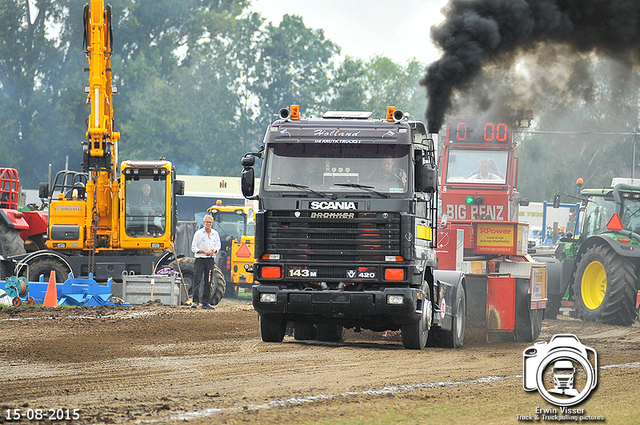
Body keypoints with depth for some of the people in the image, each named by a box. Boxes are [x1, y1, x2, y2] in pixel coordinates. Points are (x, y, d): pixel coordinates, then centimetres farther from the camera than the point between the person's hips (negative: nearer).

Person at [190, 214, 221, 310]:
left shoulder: (215, 234, 11)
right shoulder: (198, 233, 1)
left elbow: (218, 245, 18)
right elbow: (194, 247, 0)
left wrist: (214, 250, -6)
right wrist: (204, 251, -14)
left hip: (210, 259, 3)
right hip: (200, 259, -3)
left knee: (208, 282, 6)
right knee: (197, 280, -10)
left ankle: (206, 303, 10)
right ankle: (195, 301, -11)